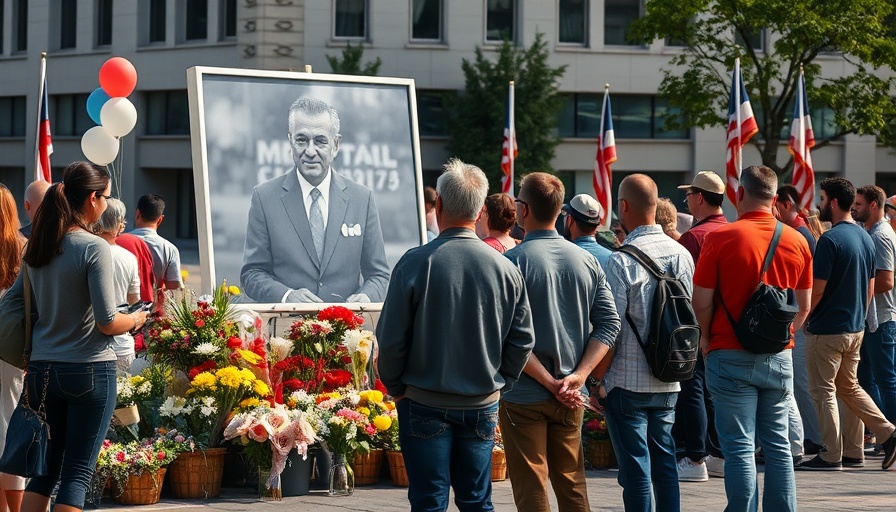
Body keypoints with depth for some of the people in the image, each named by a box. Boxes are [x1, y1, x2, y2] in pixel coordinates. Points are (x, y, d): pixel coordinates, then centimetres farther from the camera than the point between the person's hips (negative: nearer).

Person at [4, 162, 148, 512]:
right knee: (78, 472, 0)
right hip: (89, 371, -6)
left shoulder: (36, 248, 6)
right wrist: (135, 320, 4)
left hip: (42, 370, 6)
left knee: (45, 469, 13)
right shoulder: (94, 247, -13)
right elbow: (107, 322, -16)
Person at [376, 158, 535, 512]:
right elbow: (523, 340, 3)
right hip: (483, 406, 3)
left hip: (425, 403, -3)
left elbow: (391, 338, -9)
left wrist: (395, 387, 5)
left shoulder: (416, 263, -12)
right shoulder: (506, 269, -2)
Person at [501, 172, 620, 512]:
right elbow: (608, 323, 0)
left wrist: (549, 381, -14)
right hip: (571, 401, 5)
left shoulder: (512, 262, -11)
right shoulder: (586, 261, 4)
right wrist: (578, 376, -7)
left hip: (524, 396, -5)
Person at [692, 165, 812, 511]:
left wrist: (707, 338, 8)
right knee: (777, 445, 10)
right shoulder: (797, 241, 2)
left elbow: (702, 301, -9)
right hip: (779, 357, 4)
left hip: (732, 356, -4)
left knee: (740, 447, -1)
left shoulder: (721, 238, -11)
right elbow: (804, 306, 8)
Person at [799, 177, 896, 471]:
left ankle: (831, 456, 5)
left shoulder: (830, 240, -19)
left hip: (827, 329, -8)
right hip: (855, 328, 8)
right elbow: (870, 288, 15)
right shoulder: (866, 238, 8)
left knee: (824, 391, 2)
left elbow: (817, 291, -19)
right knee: (849, 387, 18)